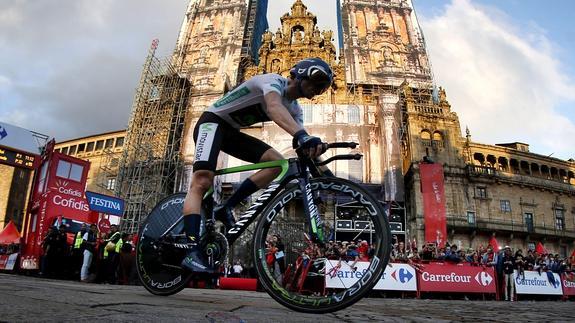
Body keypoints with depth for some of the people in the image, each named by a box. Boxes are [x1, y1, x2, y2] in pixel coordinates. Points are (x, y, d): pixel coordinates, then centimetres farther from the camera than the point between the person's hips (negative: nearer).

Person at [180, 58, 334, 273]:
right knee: (202, 181, -25)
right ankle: (192, 252, -30)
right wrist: (302, 136, -59)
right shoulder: (274, 80, -19)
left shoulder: (295, 109, 6)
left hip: (232, 131, 8)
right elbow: (274, 107, -43)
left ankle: (226, 209, -9)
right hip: (213, 122, -8)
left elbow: (306, 146, -3)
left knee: (277, 162, -11)